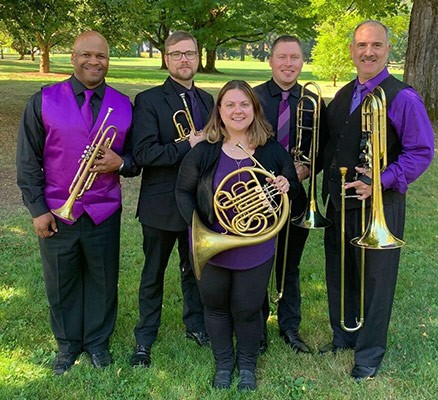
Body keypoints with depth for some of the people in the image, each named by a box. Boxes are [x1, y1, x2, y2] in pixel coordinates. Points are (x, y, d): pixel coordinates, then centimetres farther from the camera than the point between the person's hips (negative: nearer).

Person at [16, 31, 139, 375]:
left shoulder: (124, 105, 4)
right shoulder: (44, 101, -2)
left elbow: (136, 158, 9)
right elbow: (28, 160, -1)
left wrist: (120, 163, -14)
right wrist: (37, 208, -6)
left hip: (104, 213, 1)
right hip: (56, 213, -1)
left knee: (103, 280, 12)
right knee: (61, 282, 12)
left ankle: (97, 341, 32)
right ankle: (68, 344, 33)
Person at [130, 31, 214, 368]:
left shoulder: (207, 101, 8)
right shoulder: (148, 100, -10)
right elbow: (143, 153, -21)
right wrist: (188, 146, -26)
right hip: (162, 204, -4)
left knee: (195, 269, 19)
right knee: (154, 273, 11)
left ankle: (195, 324, 38)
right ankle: (145, 338, 26)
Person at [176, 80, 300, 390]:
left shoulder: (273, 151, -4)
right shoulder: (204, 152, -6)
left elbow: (294, 191, 5)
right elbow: (184, 191, 0)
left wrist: (286, 186, -20)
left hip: (255, 250, 0)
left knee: (247, 310, 11)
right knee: (216, 307, 16)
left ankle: (247, 365, 37)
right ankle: (223, 364, 39)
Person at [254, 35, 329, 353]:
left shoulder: (314, 103, 3)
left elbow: (323, 149, 6)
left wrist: (306, 169, -13)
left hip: (296, 195, 2)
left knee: (290, 267, 14)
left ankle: (290, 327, 31)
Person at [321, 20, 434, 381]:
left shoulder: (403, 98, -12)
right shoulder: (342, 96, 10)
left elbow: (421, 153, -14)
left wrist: (381, 181, -24)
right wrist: (327, 188, 3)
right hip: (339, 203, 7)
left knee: (375, 280, 6)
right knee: (339, 274, 18)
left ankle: (369, 353, 25)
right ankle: (343, 336, 39)